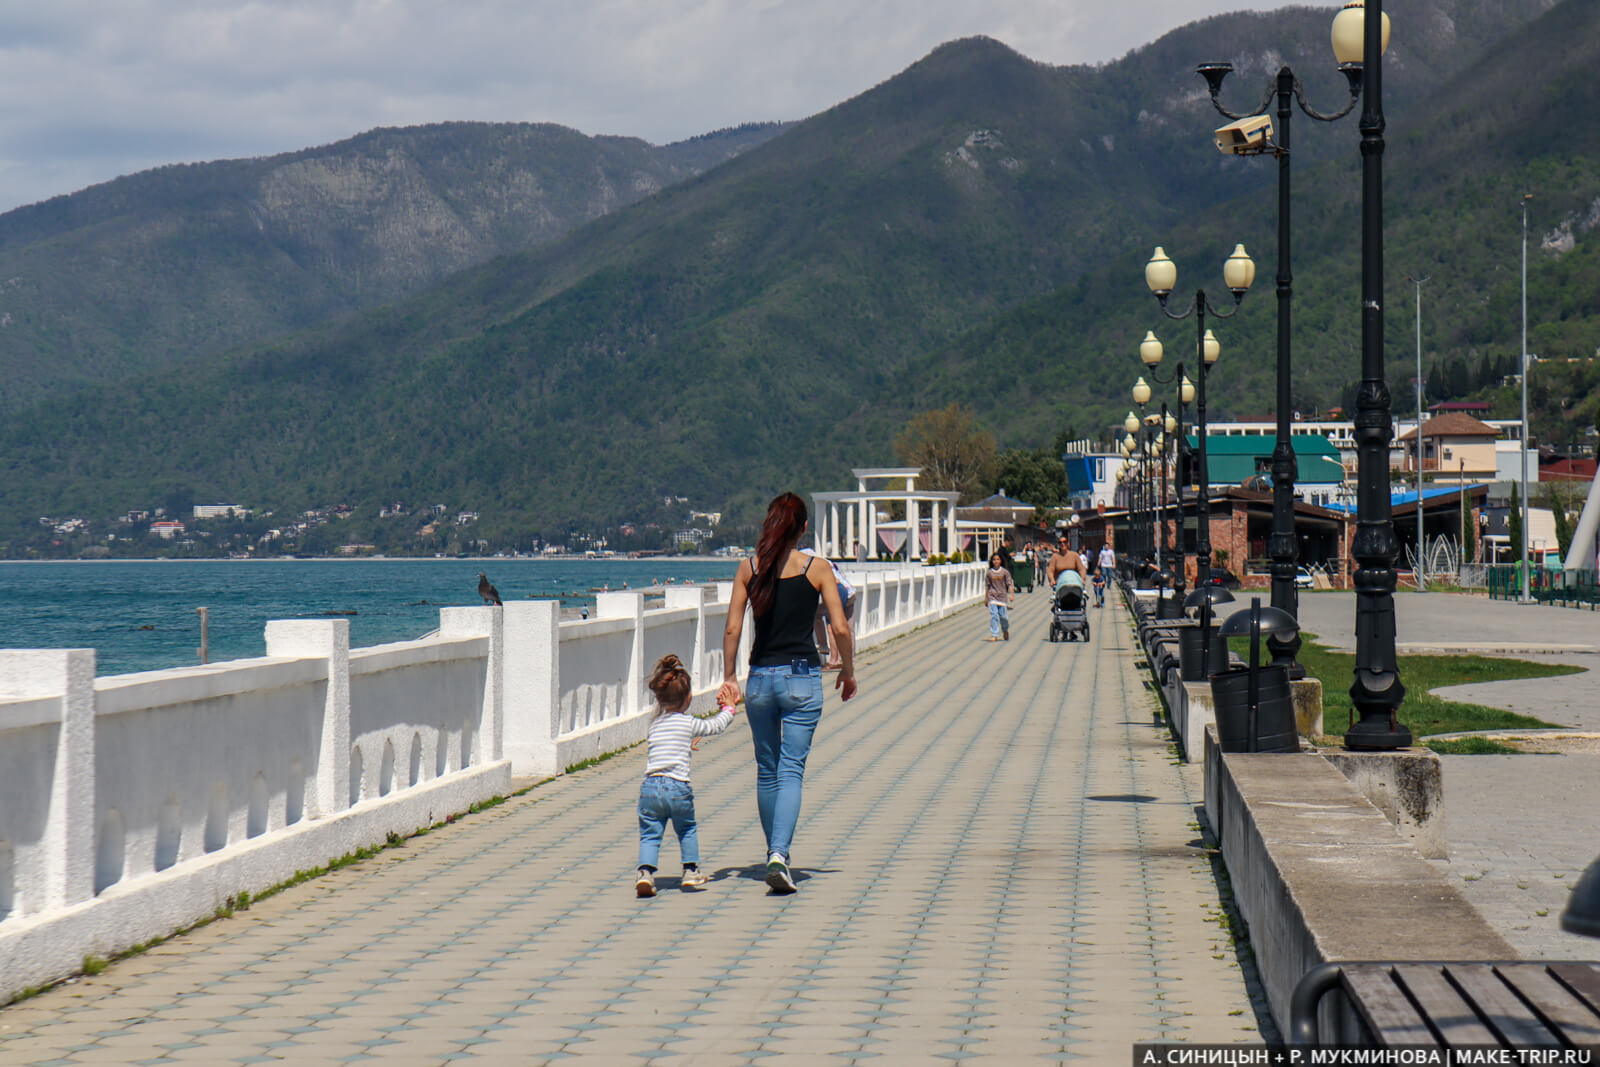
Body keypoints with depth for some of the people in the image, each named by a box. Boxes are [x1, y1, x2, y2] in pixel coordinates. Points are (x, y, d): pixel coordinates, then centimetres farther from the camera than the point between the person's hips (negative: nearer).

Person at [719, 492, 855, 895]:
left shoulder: (748, 568, 2)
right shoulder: (817, 570, -3)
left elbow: (732, 628, -1)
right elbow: (840, 628, -6)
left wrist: (728, 678, 8)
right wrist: (848, 671, 9)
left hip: (760, 677, 2)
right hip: (802, 676, -2)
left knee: (767, 770, 17)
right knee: (791, 769, -5)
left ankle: (774, 851, 27)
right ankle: (780, 852, -22)